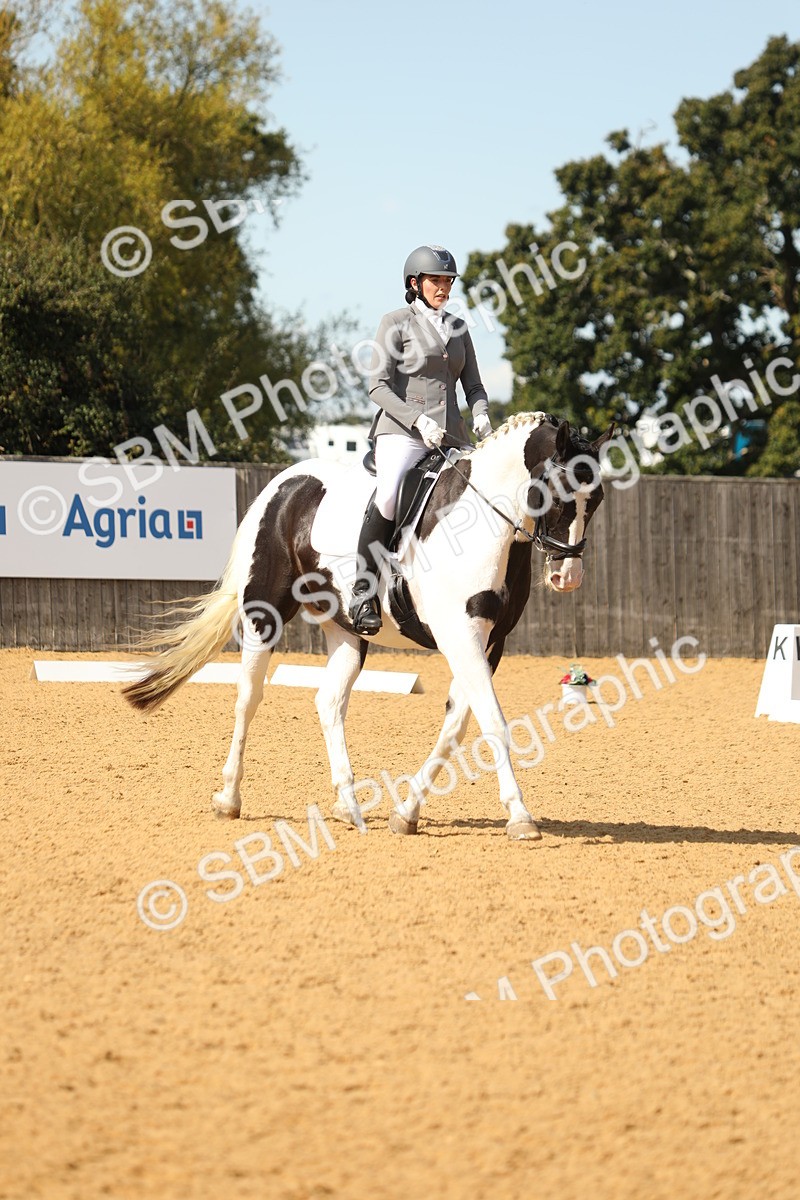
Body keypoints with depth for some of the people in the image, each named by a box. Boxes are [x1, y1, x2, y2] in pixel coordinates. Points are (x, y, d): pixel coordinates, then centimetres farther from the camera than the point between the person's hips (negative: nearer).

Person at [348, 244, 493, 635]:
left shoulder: (457, 327, 19)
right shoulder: (397, 323, 2)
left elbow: (472, 384, 20)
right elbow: (378, 386, -6)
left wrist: (480, 416, -2)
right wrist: (418, 420, -17)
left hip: (450, 435, 6)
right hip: (402, 431, -6)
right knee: (388, 497, -31)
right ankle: (363, 594, -27)